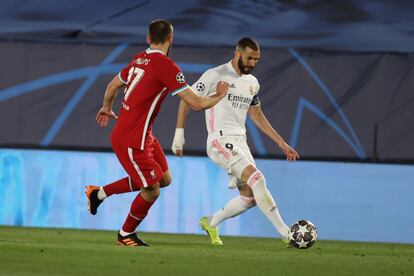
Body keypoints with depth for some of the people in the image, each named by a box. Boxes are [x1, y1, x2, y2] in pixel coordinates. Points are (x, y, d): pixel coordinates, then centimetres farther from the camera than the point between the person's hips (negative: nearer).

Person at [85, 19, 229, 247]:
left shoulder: (139, 59, 6)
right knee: (151, 191, 0)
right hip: (131, 141, -9)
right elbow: (196, 104, -19)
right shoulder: (166, 66, -20)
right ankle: (126, 234, 22)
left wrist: (107, 108, 41)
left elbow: (113, 85, 21)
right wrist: (219, 95, 0)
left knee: (164, 179, 14)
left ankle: (99, 193, 24)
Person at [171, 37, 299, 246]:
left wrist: (281, 143, 21)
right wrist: (179, 134, -6)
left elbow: (256, 115, 25)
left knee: (250, 197, 2)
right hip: (220, 141, -8)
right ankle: (285, 232, -24)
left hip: (240, 143, 8)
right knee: (256, 178, -23)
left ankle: (210, 223, 24)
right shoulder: (215, 76, -7)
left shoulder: (252, 83, 15)